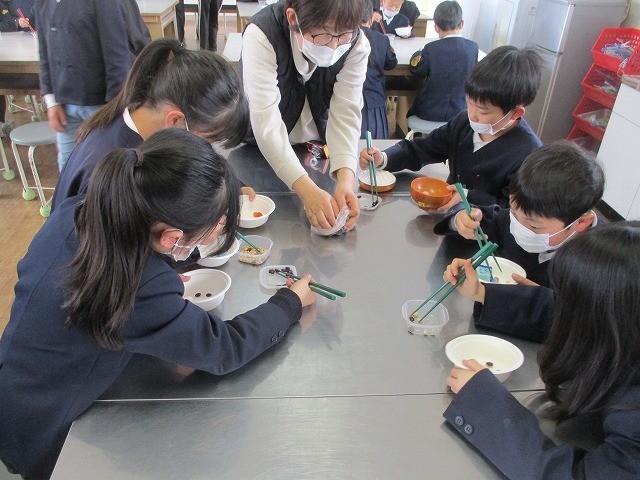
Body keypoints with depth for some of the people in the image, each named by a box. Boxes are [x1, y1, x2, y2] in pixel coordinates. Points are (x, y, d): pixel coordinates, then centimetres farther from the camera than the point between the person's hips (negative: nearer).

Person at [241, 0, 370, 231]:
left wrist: (346, 180, -44)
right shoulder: (261, 35, -32)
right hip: (261, 150, -1)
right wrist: (307, 189, -50)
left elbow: (346, 114, -27)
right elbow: (266, 122, -39)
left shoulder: (356, 45, -21)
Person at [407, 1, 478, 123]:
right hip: (459, 111, 3)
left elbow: (417, 71, -2)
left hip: (429, 112, -3)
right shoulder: (473, 47, -6)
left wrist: (418, 55, 18)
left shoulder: (432, 48, -16)